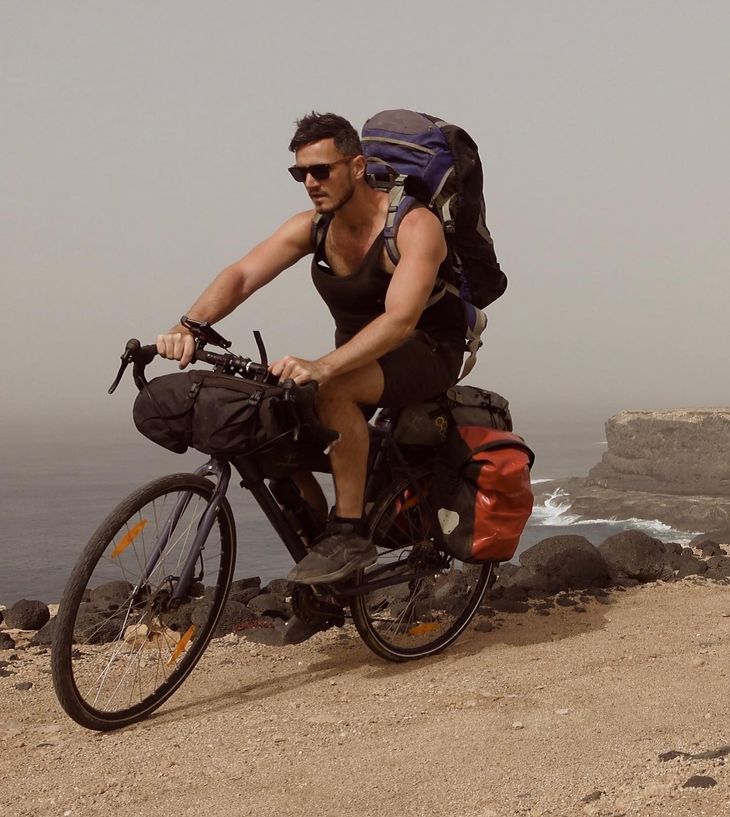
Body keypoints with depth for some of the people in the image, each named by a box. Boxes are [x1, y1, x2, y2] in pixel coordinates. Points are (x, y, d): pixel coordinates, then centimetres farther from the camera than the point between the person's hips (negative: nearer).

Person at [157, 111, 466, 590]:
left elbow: (400, 319, -37)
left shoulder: (414, 226, -23)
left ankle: (351, 533, -25)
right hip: (361, 357, 8)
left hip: (430, 354, -7)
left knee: (333, 390, -35)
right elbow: (243, 275, -15)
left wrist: (321, 367, -51)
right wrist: (190, 325, -36)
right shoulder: (312, 227, -3)